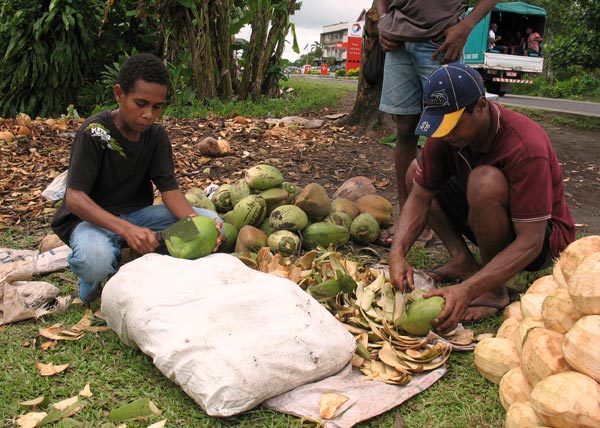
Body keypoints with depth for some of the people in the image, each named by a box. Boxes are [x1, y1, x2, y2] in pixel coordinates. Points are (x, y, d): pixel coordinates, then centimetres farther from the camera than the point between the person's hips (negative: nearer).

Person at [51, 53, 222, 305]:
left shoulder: (156, 135, -1)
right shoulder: (94, 132, -18)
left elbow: (170, 189, -9)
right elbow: (75, 198, -26)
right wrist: (125, 229, -41)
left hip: (137, 214, 5)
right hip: (91, 217, -5)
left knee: (211, 224, -16)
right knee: (95, 259, -41)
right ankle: (93, 284, -4)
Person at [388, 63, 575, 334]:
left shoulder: (525, 146, -33)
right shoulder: (445, 133, -14)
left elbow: (530, 243, -35)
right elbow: (419, 198, -13)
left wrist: (467, 290, -44)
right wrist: (398, 254, -31)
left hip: (544, 236, -6)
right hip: (487, 222, 7)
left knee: (485, 181, -36)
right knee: (416, 172, -1)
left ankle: (495, 291, -19)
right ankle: (463, 260, -5)